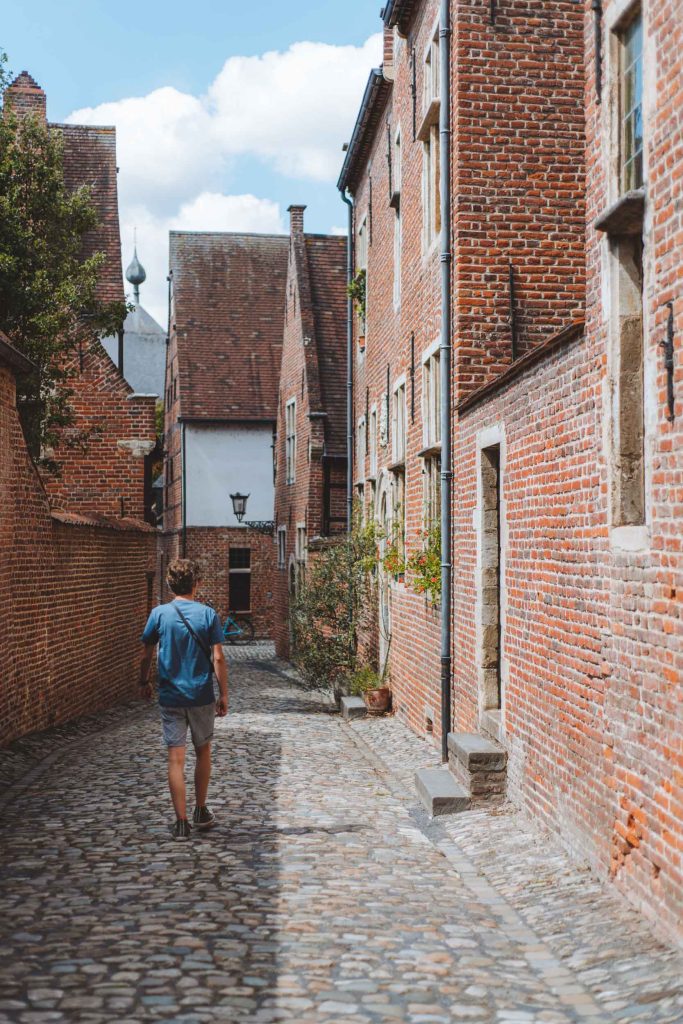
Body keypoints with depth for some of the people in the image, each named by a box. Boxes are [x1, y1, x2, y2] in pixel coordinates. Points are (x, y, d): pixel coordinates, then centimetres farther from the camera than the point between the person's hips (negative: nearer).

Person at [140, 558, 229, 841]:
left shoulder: (159, 614, -4)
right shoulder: (208, 614, -6)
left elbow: (147, 655, 3)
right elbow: (218, 658, -8)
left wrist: (144, 682, 20)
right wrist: (224, 694, 0)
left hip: (170, 697, 0)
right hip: (202, 697, 0)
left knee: (176, 759, 2)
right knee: (203, 752, 18)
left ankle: (181, 823, 1)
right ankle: (201, 812, 29)